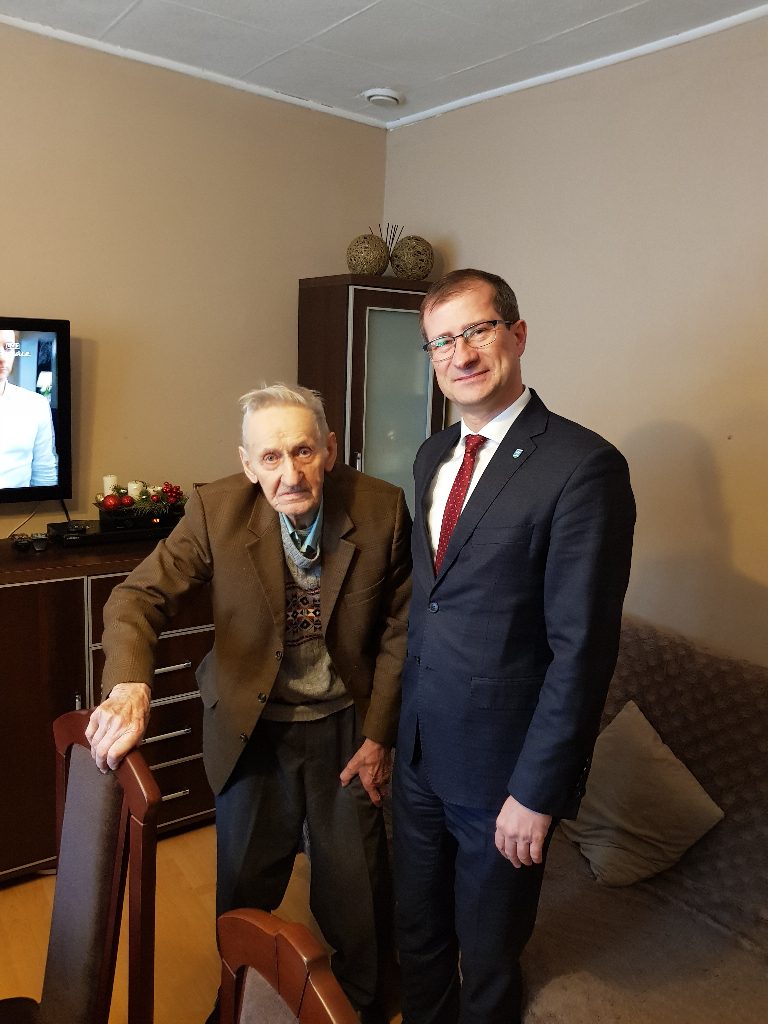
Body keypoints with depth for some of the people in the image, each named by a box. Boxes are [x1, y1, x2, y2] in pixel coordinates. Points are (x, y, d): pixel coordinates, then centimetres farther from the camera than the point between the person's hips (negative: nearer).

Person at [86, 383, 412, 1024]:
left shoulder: (383, 509, -16)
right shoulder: (217, 510, -17)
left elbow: (400, 628, -8)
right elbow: (137, 598, -16)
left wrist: (379, 736, -6)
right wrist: (129, 687, -36)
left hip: (346, 726, 0)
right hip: (252, 728, 1)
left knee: (358, 890, 13)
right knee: (245, 886, 17)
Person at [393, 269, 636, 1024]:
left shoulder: (582, 465, -19)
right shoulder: (432, 454, 5)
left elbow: (582, 648, -19)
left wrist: (537, 793, -16)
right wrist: (396, 724, 11)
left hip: (502, 764, -6)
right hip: (419, 751, 6)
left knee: (488, 961, 18)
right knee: (417, 934, 24)